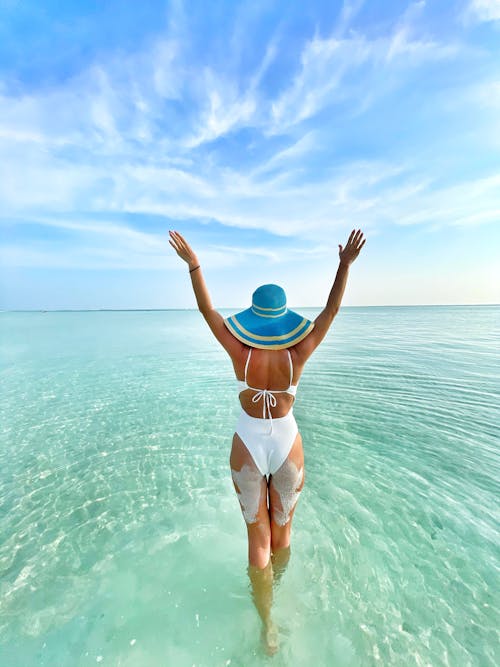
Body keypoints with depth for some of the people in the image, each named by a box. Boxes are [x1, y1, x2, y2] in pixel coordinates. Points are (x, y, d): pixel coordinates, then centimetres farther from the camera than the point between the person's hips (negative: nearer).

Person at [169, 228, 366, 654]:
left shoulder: (240, 353, -20)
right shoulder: (297, 356, -19)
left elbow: (206, 309, -13)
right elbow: (331, 310, -12)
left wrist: (193, 263, -5)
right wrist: (346, 264, -4)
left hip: (247, 447, -1)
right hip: (288, 447, 1)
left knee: (258, 539, 21)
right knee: (283, 532, 28)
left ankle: (268, 625, 38)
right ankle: (273, 586, 57)